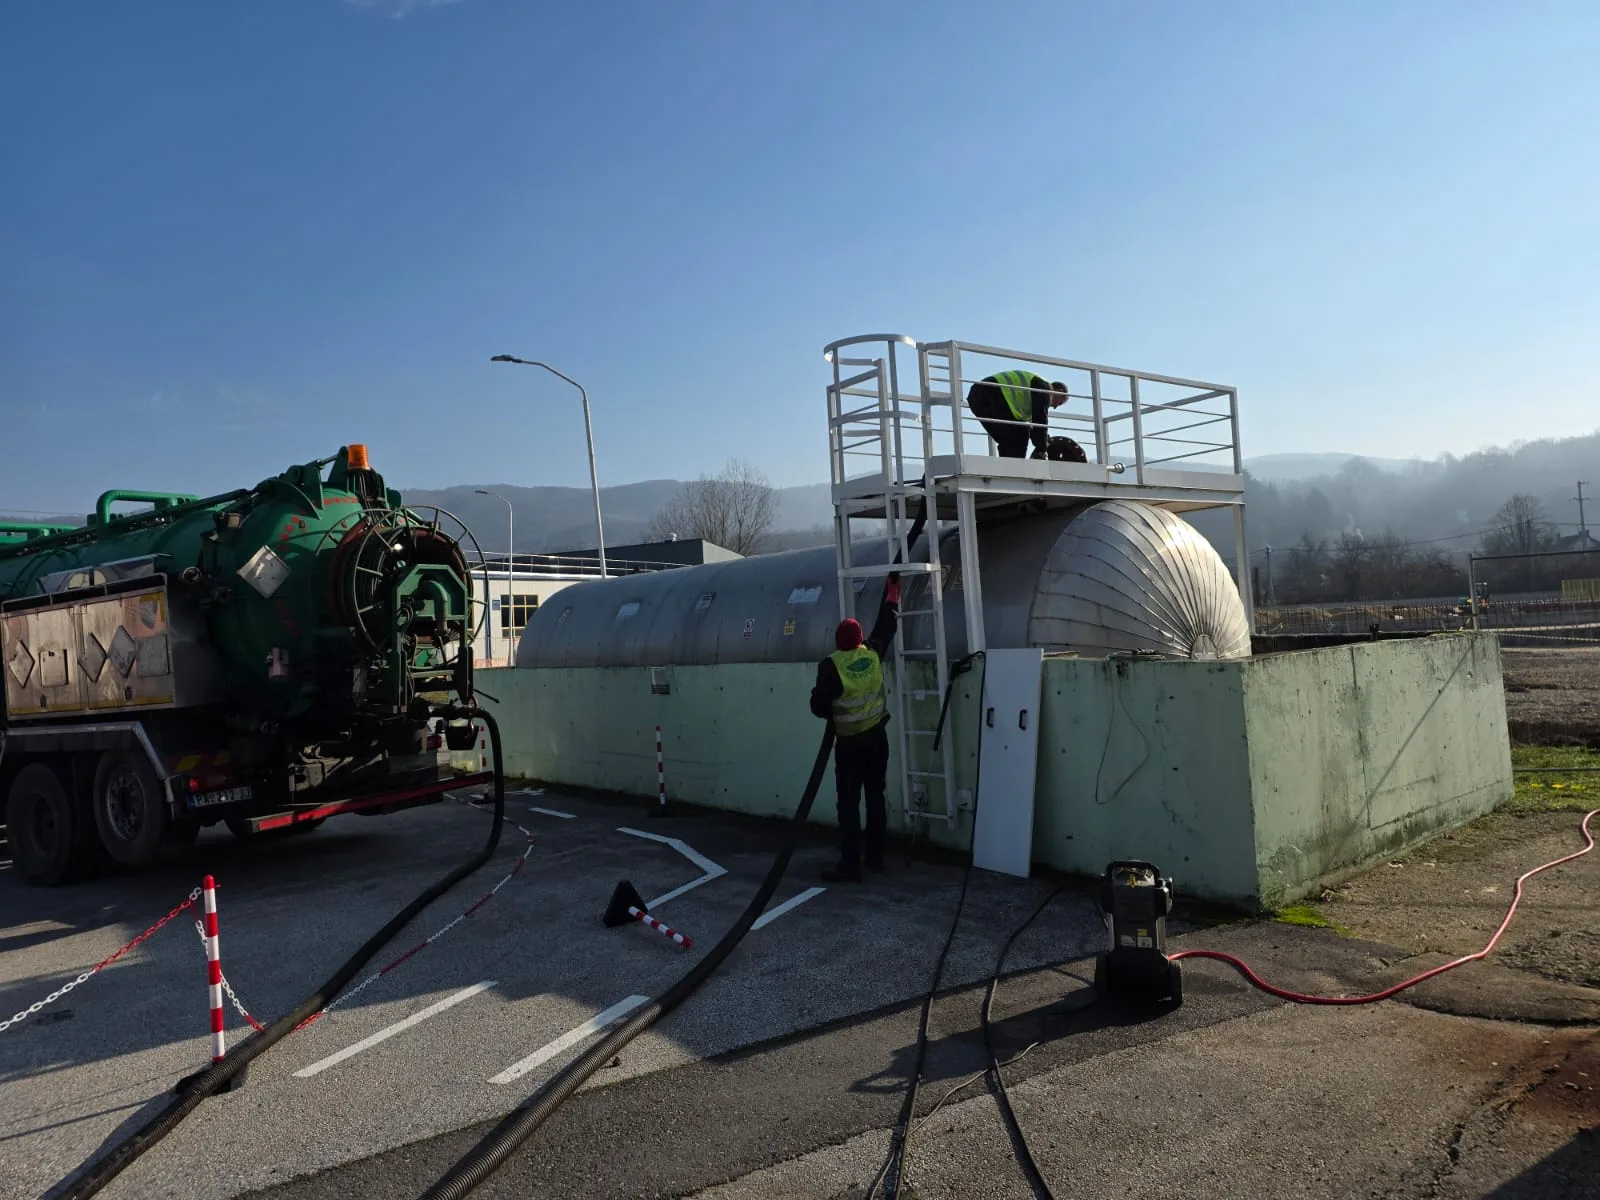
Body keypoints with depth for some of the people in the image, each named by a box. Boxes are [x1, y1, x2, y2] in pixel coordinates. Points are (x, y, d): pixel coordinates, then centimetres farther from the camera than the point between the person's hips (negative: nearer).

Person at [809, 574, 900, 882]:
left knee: (849, 804, -2)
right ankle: (875, 856, 19)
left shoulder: (831, 666, -17)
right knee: (875, 796, 13)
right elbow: (887, 622, 10)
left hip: (850, 743, -5)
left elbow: (818, 705, -12)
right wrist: (892, 586, 22)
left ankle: (850, 866, -3)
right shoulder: (873, 653, -5)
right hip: (877, 736, 5)